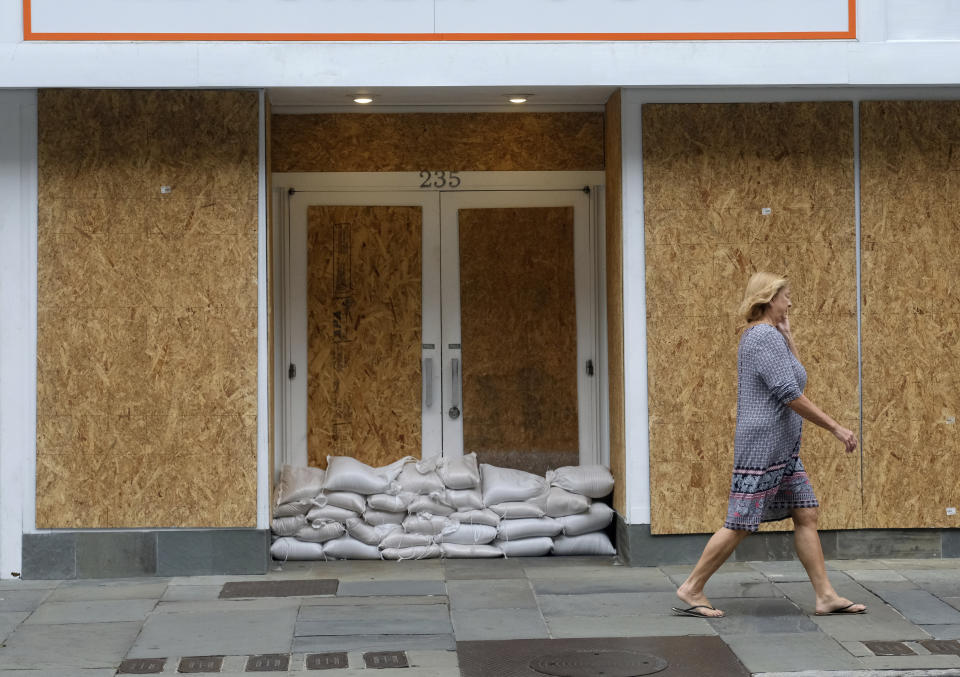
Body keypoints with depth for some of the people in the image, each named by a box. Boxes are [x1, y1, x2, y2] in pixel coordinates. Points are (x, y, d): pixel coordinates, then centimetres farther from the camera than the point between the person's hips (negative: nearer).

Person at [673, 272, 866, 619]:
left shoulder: (756, 335, 15)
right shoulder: (765, 337, -16)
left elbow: (794, 374, 25)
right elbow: (790, 395, -22)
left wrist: (786, 333, 15)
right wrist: (835, 427, -18)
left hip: (783, 449, 10)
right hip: (762, 445, -10)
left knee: (806, 515, 7)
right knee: (741, 524, -5)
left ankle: (826, 596, 9)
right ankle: (691, 589, 4)